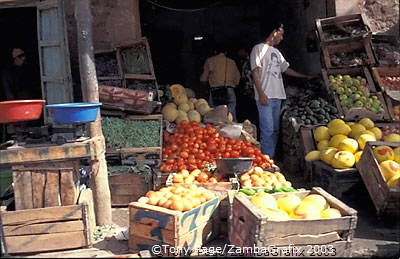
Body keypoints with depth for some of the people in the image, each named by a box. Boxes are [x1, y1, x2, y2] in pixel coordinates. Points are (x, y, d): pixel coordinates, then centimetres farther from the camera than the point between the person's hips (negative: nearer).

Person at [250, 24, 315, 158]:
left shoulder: (277, 52, 23)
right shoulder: (259, 48, 0)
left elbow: (286, 69, 32)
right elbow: (255, 72, -8)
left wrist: (306, 76, 35)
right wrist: (261, 93, -16)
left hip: (277, 96, 8)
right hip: (265, 96, -8)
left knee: (275, 130, 7)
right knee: (268, 130, -12)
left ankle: (272, 158, 13)